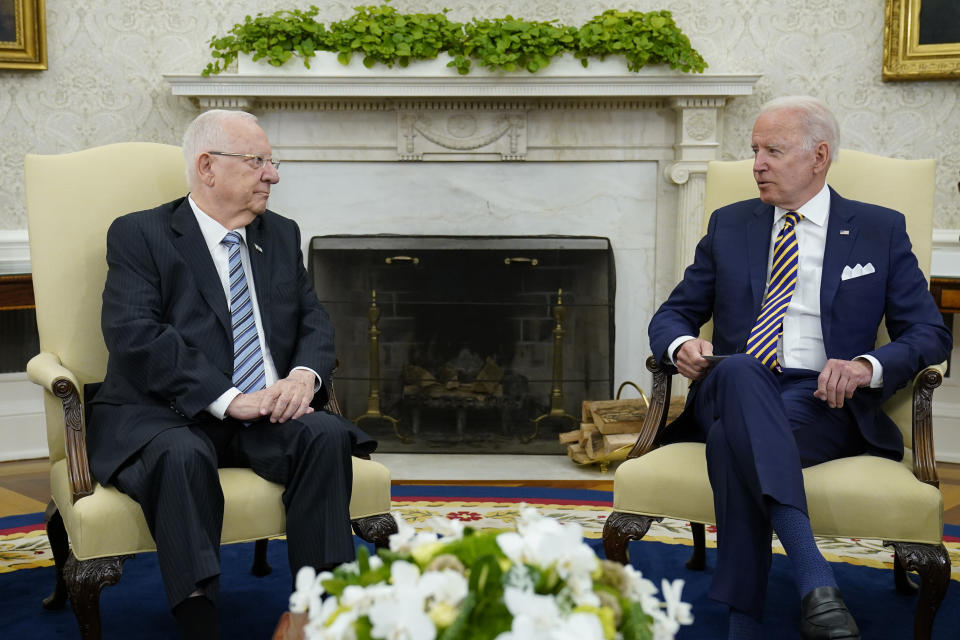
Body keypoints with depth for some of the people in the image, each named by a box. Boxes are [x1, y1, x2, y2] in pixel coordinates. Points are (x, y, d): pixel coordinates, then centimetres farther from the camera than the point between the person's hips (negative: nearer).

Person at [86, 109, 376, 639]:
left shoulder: (281, 235, 20)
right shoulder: (139, 235, 1)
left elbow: (314, 322, 15)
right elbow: (135, 336, -13)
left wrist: (305, 375, -11)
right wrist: (226, 398, -22)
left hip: (267, 415, 4)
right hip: (163, 417, -4)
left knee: (327, 435, -25)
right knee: (182, 456, -37)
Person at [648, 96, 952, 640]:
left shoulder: (880, 231, 14)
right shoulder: (730, 226, 20)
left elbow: (930, 333, 7)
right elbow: (673, 314, 21)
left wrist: (868, 366, -15)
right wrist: (681, 345, -6)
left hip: (824, 402, -2)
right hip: (732, 392, 2)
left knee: (734, 437, -38)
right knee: (739, 372, -39)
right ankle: (815, 581, -52)